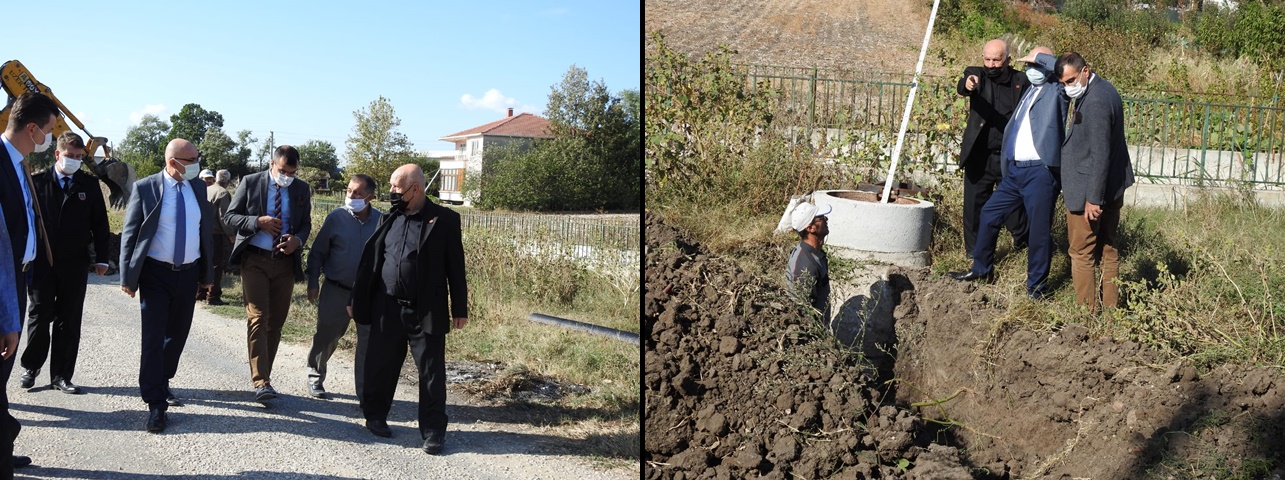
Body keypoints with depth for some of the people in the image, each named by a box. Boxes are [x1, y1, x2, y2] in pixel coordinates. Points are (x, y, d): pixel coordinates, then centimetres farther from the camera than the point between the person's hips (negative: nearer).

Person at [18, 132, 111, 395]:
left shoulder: (90, 184, 4)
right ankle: (30, 366, 24)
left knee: (69, 321, 5)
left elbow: (99, 222, 6)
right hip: (42, 262, -1)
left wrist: (102, 258, 2)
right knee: (39, 316, 5)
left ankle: (61, 375, 13)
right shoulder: (38, 181, 0)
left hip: (75, 263, 1)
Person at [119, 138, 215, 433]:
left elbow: (206, 230, 11)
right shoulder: (144, 188, -7)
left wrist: (207, 273, 10)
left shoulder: (198, 187, 5)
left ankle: (162, 383, 34)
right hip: (156, 274, -4)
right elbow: (129, 234, -4)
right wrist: (127, 277, -8)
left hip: (189, 274, 4)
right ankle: (156, 405, -3)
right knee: (153, 337, -6)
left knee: (177, 334, 14)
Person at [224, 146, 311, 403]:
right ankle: (261, 382, -16)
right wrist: (258, 222, -15)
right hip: (255, 259, -3)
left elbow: (306, 224, 12)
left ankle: (264, 374, 19)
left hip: (286, 262, 3)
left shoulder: (301, 189, 7)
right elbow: (229, 216, 2)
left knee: (276, 322, 7)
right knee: (258, 318, -12)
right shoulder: (250, 182, 0)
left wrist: (298, 239, -10)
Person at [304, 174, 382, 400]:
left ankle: (365, 391, 9)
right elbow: (317, 252, 1)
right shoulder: (336, 218, -5)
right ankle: (315, 376, 35)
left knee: (369, 341, 0)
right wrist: (313, 282, -2)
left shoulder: (382, 221, -3)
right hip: (336, 290, -1)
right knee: (326, 336, 12)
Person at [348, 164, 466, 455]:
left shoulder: (444, 220, -4)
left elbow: (455, 268, -3)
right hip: (387, 309, 4)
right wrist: (356, 301, 12)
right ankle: (375, 416, 30)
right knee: (380, 366, 11)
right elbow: (369, 262, 12)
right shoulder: (389, 219, 9)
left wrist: (459, 309, -4)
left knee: (432, 373, 1)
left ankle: (433, 432, 10)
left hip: (427, 312, -3)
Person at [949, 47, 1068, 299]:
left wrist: (1040, 56, -9)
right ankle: (981, 269, 29)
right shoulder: (1030, 91, 20)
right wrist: (1006, 165, 17)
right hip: (1015, 170, 8)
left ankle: (1036, 286, 10)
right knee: (989, 214, 14)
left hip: (1040, 172, -8)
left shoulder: (1055, 92, -1)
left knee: (1039, 230, -2)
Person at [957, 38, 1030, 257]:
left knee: (1014, 204, 9)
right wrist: (967, 85, -45)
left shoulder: (1022, 81, 1)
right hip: (979, 156, 0)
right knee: (975, 206, 4)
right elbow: (961, 87, -23)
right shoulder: (976, 75, -1)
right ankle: (975, 253, 17)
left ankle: (1022, 239, 32)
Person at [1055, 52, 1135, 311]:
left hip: (1089, 191, -10)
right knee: (1108, 250, 16)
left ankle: (1087, 310, 10)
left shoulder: (1095, 102, -24)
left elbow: (1100, 155, -25)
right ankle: (1111, 306, 26)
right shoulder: (1103, 88, 6)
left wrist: (1093, 198, -23)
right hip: (1113, 187, 10)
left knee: (1081, 254, 2)